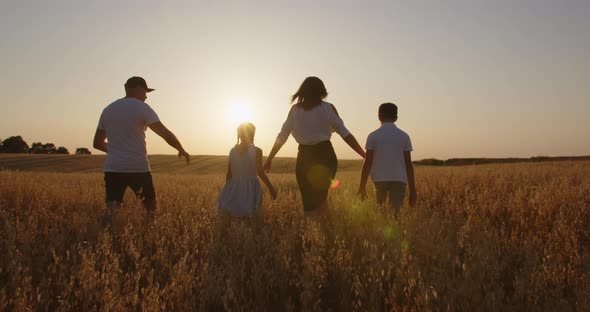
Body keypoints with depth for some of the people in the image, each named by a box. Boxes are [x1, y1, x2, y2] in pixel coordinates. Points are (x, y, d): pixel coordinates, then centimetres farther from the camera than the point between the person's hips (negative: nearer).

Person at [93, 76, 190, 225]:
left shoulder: (107, 110, 12)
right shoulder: (141, 107, -4)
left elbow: (98, 143, 16)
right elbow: (166, 134, -10)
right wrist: (181, 150, 3)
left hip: (113, 168, 4)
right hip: (138, 168, -4)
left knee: (111, 212, 4)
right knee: (152, 209, 12)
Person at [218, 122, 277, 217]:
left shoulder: (232, 151, 2)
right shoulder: (256, 151, -9)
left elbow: (229, 174, 5)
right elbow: (260, 172, -14)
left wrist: (227, 191, 16)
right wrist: (271, 188, -7)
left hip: (234, 190, 3)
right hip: (250, 190, -3)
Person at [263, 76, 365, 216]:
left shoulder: (295, 109, 5)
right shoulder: (328, 108, -1)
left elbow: (282, 136, 5)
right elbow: (344, 133, -6)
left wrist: (269, 159, 14)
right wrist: (365, 155, -3)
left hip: (304, 156, 1)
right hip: (325, 155, -1)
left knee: (308, 198, 7)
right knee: (321, 196, 13)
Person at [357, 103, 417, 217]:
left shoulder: (373, 136, 1)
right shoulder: (404, 136, 5)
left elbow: (367, 163, -3)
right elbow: (408, 164, 3)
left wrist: (362, 186, 1)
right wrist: (412, 189, 6)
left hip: (380, 179, 0)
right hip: (399, 180, 0)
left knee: (379, 211, 21)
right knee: (395, 214, 0)